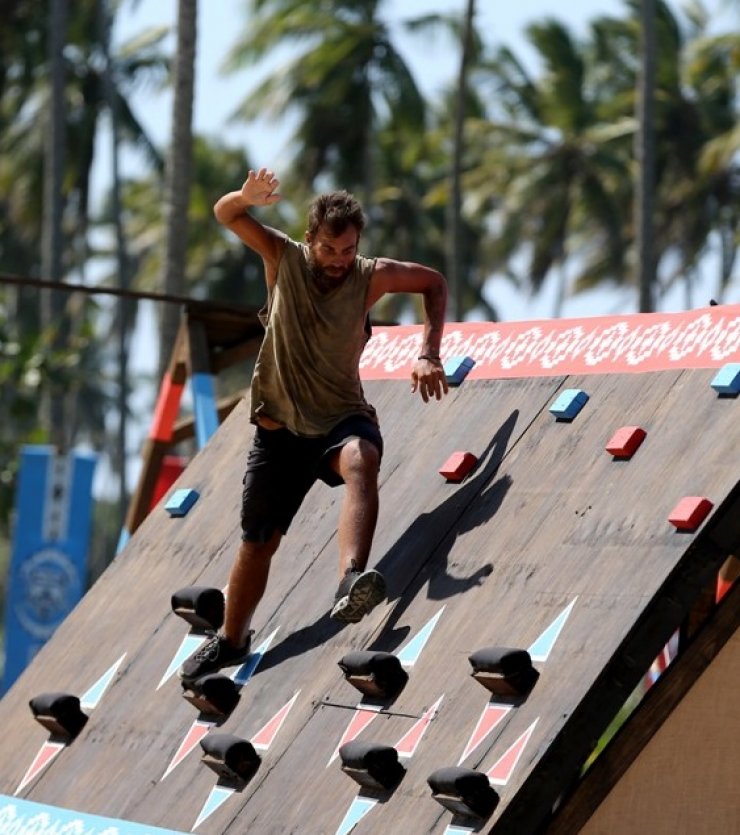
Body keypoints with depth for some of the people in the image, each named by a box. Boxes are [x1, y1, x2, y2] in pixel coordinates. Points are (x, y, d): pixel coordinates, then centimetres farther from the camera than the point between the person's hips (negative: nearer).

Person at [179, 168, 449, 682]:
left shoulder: (371, 277, -6)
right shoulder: (285, 259, -5)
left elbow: (434, 282, 8)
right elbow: (225, 214, -7)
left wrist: (428, 356, -4)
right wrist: (248, 197, -32)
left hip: (341, 417, -1)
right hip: (281, 427, 1)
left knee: (361, 460, -38)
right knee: (259, 539, 9)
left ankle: (352, 581, -57)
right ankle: (231, 639, 33)